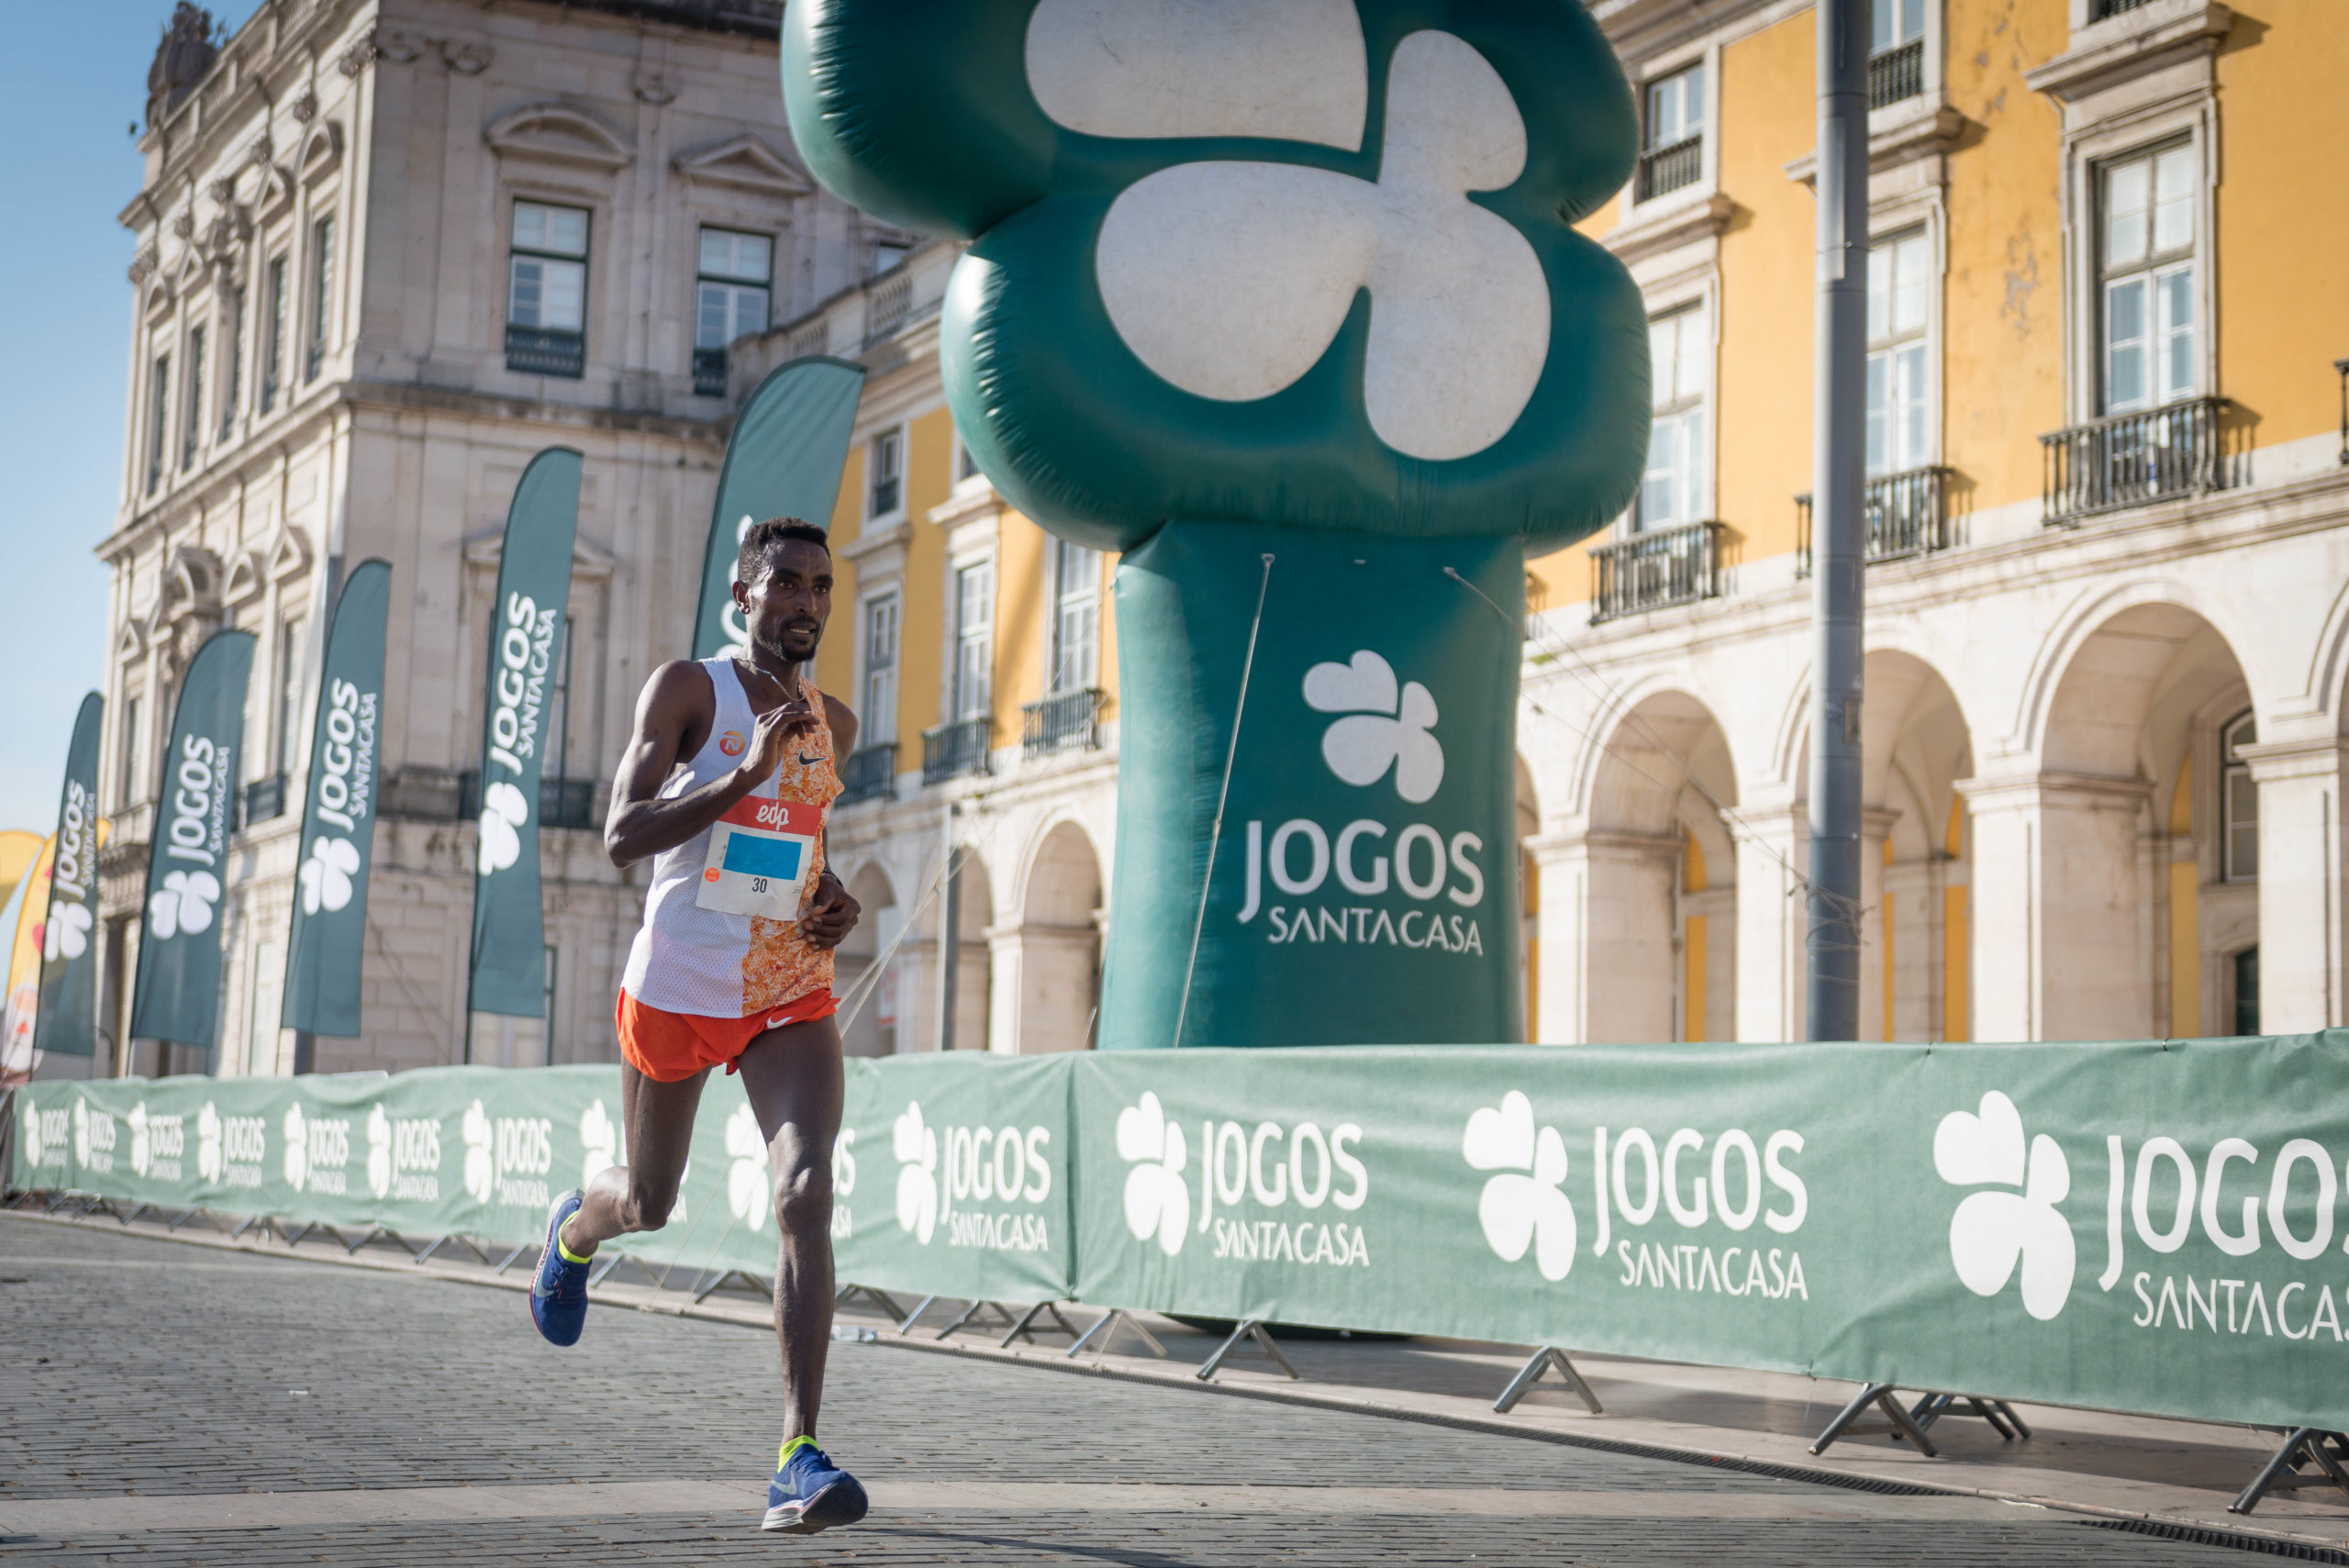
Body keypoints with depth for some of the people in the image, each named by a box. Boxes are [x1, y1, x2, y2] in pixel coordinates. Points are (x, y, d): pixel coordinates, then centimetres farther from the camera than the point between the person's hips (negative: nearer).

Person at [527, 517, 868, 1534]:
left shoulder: (833, 724, 10)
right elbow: (621, 835, -17)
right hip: (678, 987, -3)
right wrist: (747, 773, -27)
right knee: (647, 1204, 15)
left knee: (806, 1193, -19)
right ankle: (576, 1229, 56)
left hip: (791, 998, 3)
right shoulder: (687, 690, -7)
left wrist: (833, 898, 6)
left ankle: (799, 1458, -22)